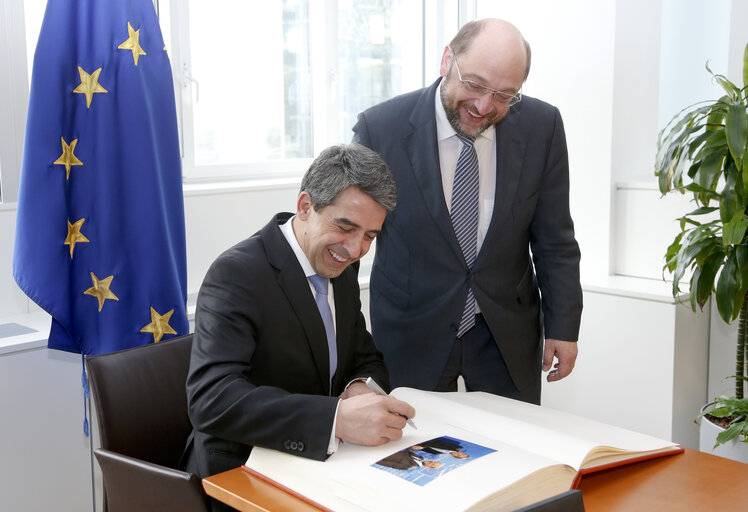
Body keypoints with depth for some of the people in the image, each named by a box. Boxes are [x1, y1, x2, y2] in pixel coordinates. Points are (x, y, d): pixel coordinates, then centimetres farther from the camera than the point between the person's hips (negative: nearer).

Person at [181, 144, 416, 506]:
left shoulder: (339, 265, 4)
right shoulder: (236, 273, -19)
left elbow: (366, 359, 12)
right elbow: (210, 400, -31)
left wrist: (362, 387, -12)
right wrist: (338, 418, -40)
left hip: (319, 463, 8)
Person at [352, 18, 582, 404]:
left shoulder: (541, 127, -9)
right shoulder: (381, 128, -16)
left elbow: (554, 241, 0)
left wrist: (563, 326, 1)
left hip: (506, 333, 2)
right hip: (412, 333, -2)